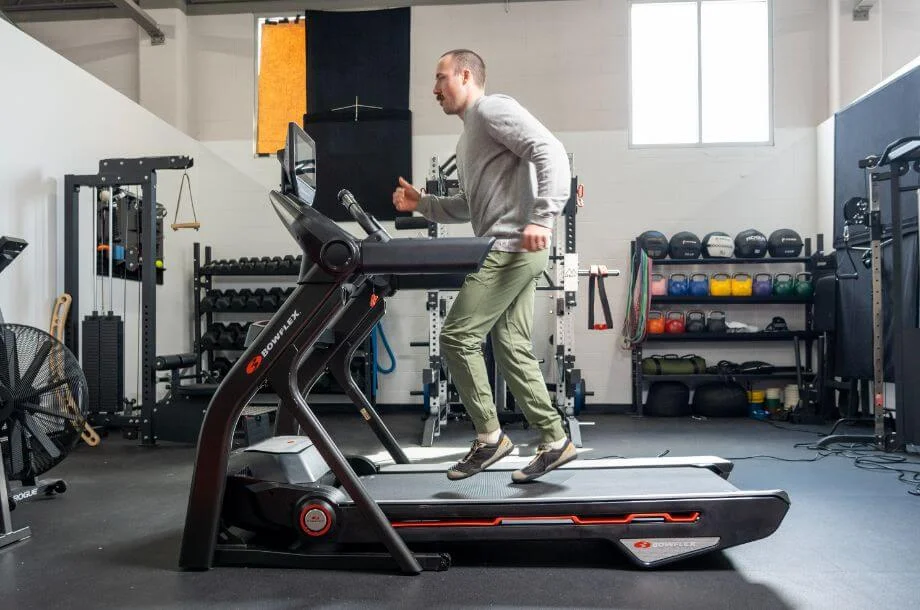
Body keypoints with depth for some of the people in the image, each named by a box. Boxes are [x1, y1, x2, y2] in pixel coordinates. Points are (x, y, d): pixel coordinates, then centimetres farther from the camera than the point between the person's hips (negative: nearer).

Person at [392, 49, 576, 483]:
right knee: (512, 346, 8)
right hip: (508, 251, 10)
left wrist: (542, 219, -26)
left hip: (513, 247, -10)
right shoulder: (470, 133, 27)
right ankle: (554, 440, 14)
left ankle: (489, 437, 3)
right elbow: (469, 206, 28)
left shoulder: (493, 109, -4)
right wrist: (421, 204, 16)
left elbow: (551, 152, -17)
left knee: (457, 336, -8)